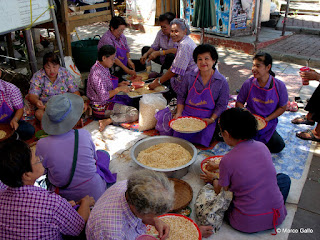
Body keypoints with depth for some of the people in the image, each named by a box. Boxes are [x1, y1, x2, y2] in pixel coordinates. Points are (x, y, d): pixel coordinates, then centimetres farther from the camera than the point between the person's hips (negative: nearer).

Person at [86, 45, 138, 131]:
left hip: (107, 101, 11)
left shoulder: (104, 69, 5)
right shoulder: (98, 74, -25)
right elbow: (103, 96, -28)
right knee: (134, 114, -18)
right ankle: (107, 121, -18)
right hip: (102, 108, -11)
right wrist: (119, 89, -21)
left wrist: (119, 85, 3)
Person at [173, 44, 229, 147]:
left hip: (206, 119, -1)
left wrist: (211, 119, -13)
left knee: (201, 141, -19)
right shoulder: (189, 77, 3)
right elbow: (181, 96, 11)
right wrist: (179, 113, -3)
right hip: (187, 115, 2)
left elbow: (221, 105, 0)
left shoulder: (222, 82, -2)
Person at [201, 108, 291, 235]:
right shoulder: (262, 146, -3)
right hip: (276, 217, 4)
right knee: (284, 178, 30)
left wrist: (213, 179, 19)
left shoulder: (227, 160, -20)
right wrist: (219, 166, 33)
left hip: (247, 224, -3)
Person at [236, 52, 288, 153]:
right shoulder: (248, 84, -9)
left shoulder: (279, 86, -9)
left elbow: (282, 107, -1)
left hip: (268, 123, 1)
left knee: (278, 146, -16)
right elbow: (239, 103, 1)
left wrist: (267, 119, -13)